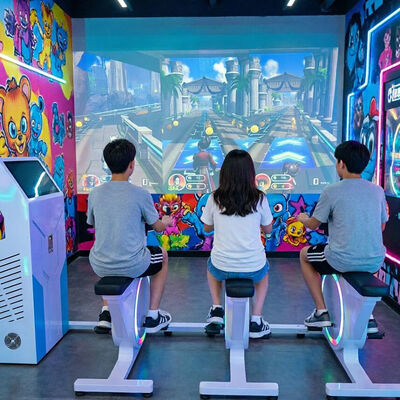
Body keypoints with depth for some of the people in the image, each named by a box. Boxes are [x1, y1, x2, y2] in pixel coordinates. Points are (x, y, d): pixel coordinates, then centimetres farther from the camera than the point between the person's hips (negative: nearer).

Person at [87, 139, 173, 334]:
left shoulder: (95, 193, -2)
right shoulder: (140, 194, -13)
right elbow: (158, 227, 0)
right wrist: (166, 221, 25)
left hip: (100, 266, 4)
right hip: (132, 266, -4)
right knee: (162, 255, 27)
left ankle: (106, 313, 34)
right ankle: (153, 317, 28)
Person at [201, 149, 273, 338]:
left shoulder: (215, 198, -8)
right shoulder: (259, 199, -9)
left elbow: (207, 228, 8)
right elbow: (268, 229, 7)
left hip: (222, 267, 1)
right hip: (253, 268, 0)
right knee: (264, 273, 36)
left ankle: (216, 309, 25)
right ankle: (256, 320, 23)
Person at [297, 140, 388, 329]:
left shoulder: (331, 191, -10)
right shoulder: (378, 190, 4)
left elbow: (313, 225, 2)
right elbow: (381, 226, 15)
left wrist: (303, 218, 24)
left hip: (343, 261, -5)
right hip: (375, 262, 5)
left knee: (305, 254, 24)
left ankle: (321, 311, 20)